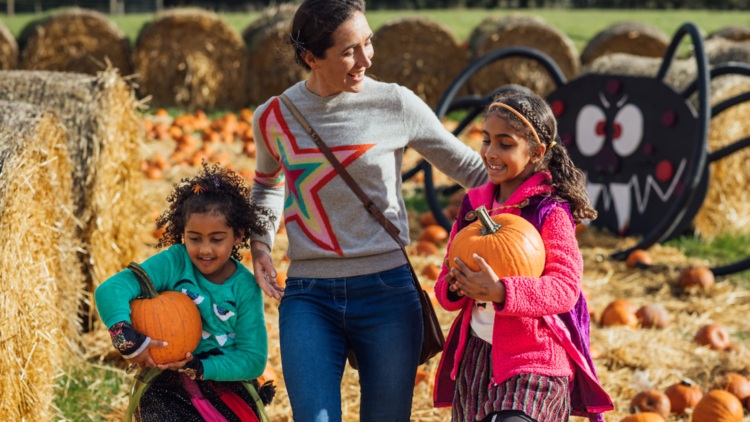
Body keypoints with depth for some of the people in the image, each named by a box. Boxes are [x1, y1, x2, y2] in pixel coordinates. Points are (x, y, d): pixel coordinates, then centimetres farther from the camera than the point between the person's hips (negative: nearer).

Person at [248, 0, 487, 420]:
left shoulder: (396, 105, -2)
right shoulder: (274, 117, 4)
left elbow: (469, 167, 9)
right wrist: (260, 244, 11)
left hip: (386, 291, -1)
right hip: (308, 295, 1)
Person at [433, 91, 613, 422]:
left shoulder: (550, 212, -9)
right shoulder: (474, 205, 9)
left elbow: (565, 286, -20)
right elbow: (445, 284, 12)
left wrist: (499, 292, -33)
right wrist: (453, 286, -13)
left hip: (535, 361, -6)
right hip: (476, 357, 6)